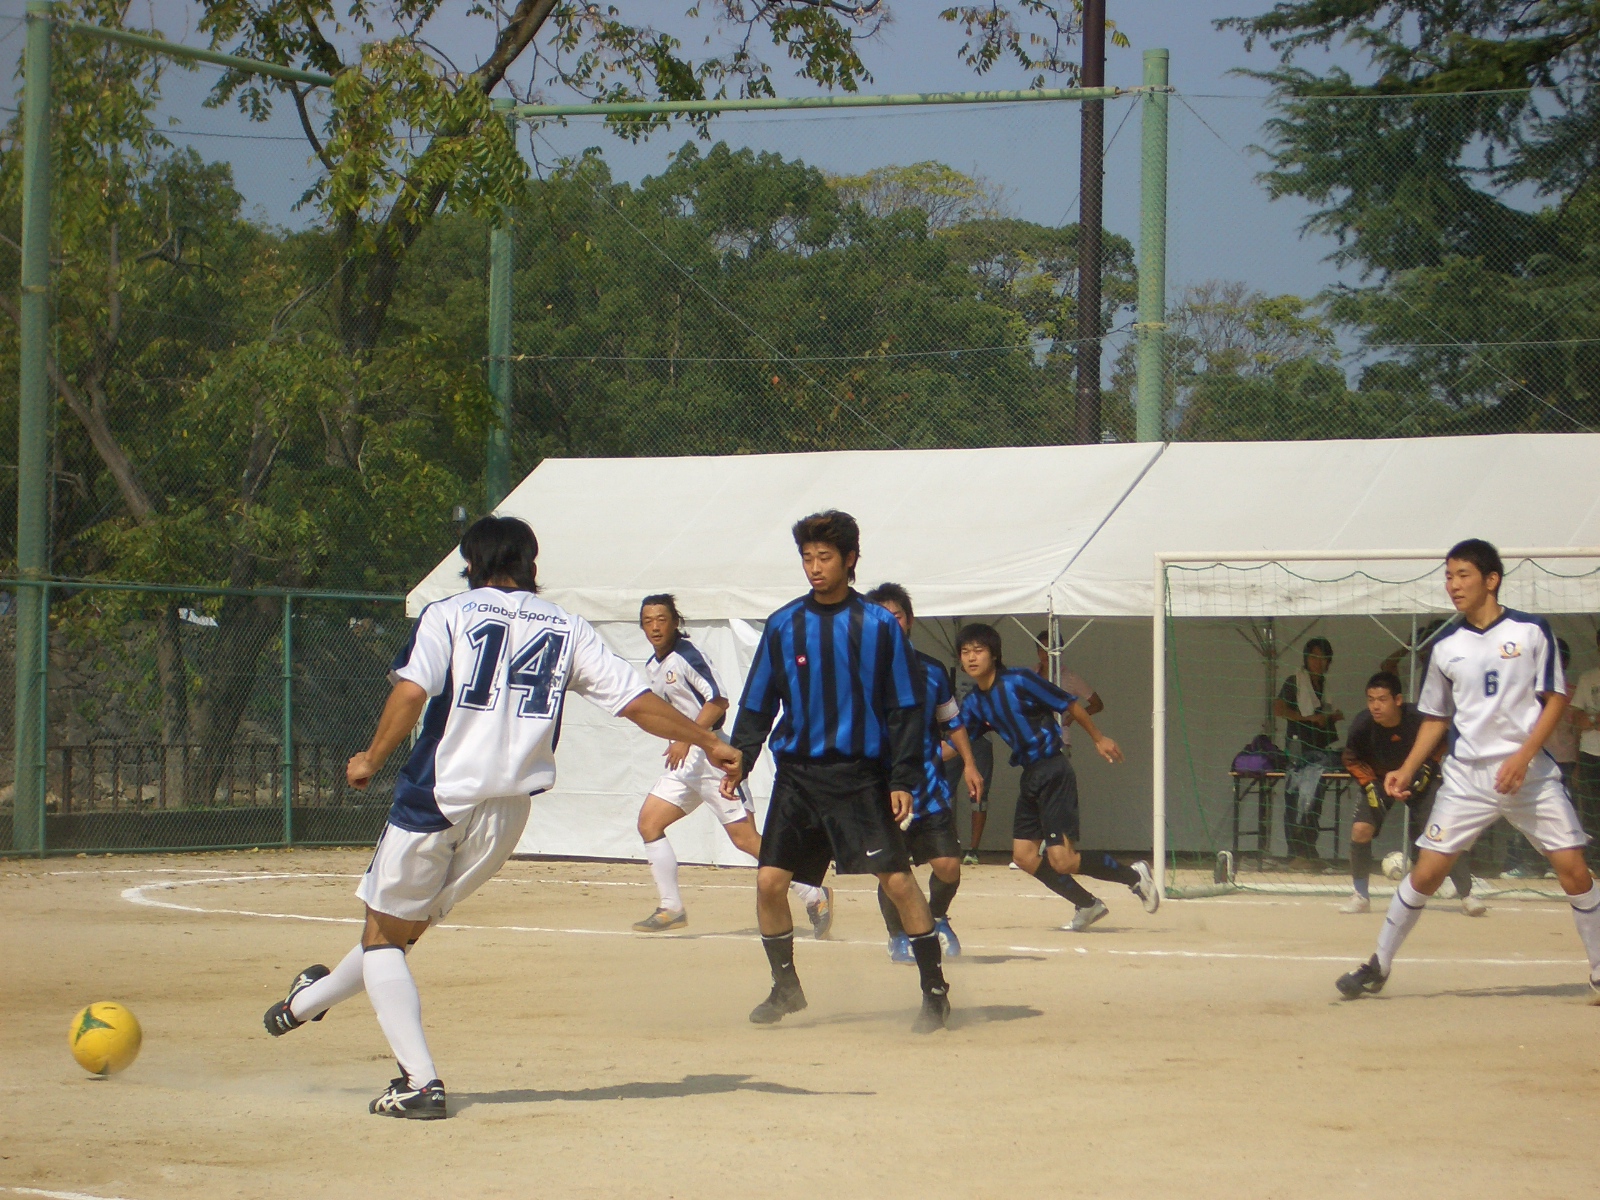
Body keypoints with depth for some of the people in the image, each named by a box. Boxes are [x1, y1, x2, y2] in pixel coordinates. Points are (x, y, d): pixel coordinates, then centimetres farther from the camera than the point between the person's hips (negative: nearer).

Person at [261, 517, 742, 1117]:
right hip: (508, 811, 5)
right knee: (406, 927, 21)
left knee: (384, 933, 8)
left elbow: (411, 691, -14)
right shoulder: (567, 629, 9)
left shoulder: (448, 614, 1)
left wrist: (371, 759, -4)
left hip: (437, 797, -5)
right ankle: (311, 1000, 42)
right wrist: (710, 741, 8)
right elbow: (638, 701, 3)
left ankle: (419, 1082, -4)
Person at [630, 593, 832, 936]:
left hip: (714, 755, -9)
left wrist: (687, 739, -26)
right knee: (649, 821, -1)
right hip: (685, 759, 9)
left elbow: (719, 701, -21)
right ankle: (671, 909, 5)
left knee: (744, 837, -9)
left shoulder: (688, 655, -13)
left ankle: (814, 895, 0)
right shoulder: (652, 666, 12)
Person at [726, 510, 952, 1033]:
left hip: (861, 778, -3)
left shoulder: (880, 626, -1)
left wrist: (903, 780, -6)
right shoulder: (782, 626, 5)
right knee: (769, 882, -2)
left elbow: (905, 710, 1)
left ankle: (935, 990, 2)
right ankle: (785, 988, 18)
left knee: (898, 880, -10)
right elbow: (757, 704, 10)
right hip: (797, 775, 3)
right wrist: (738, 762, -1)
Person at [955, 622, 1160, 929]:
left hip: (1053, 772, -8)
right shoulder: (974, 703, 6)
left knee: (1062, 860, -13)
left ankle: (1134, 876, 7)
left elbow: (1070, 704, -7)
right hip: (1030, 777, 8)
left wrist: (1099, 739, 0)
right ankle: (1088, 906, 19)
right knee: (1024, 856, 4)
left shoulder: (1019, 681, -14)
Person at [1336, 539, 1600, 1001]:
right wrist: (1407, 771, 5)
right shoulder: (1446, 647, 7)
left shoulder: (1531, 631, -3)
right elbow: (1437, 717, 16)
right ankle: (1378, 966, 9)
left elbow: (1556, 699, -4)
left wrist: (1523, 756, -15)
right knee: (1427, 872, -3)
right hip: (1467, 775, 2)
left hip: (1530, 773, -2)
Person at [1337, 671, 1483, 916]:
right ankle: (1361, 897, 2)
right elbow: (1350, 759, -5)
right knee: (1360, 829, -15)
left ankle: (1466, 895, -1)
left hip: (1417, 780, -1)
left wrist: (1429, 767, -17)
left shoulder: (1419, 719, -28)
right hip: (1378, 779, 1)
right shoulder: (1363, 724, -25)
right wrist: (1369, 785, -16)